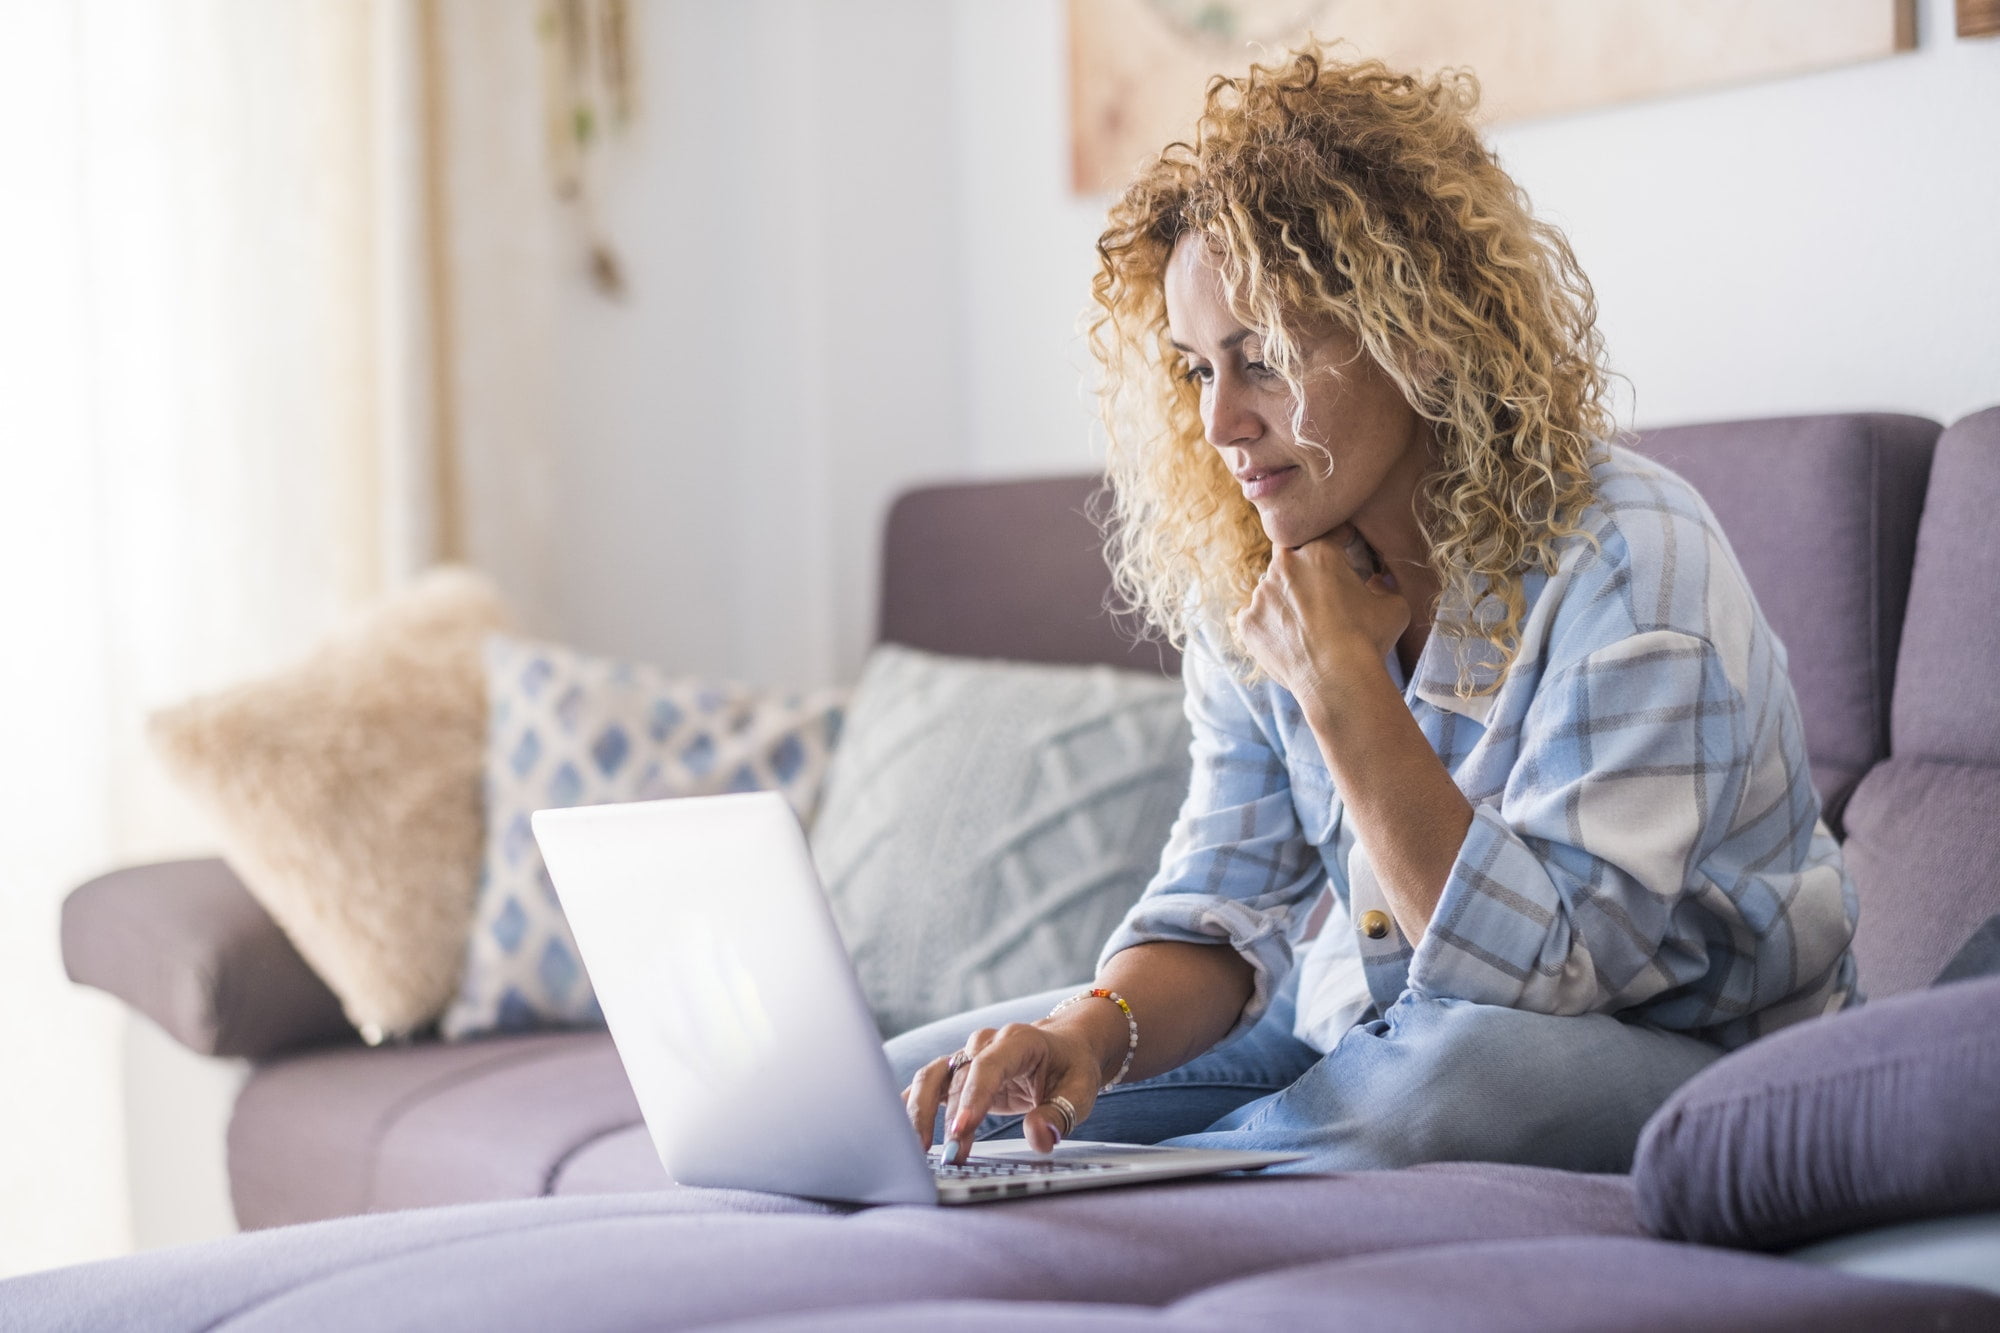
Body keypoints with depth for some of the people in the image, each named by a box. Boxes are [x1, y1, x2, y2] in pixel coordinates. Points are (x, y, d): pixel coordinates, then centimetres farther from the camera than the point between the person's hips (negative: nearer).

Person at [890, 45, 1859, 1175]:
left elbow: (1543, 975, -26)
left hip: (1660, 1050, -5)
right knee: (905, 1097, -8)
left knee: (1457, 1062, -40)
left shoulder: (1623, 562, -23)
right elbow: (1222, 910, -2)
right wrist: (1095, 1027, -25)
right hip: (1352, 1027, 5)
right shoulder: (1252, 574, -2)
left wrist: (1341, 683, -29)